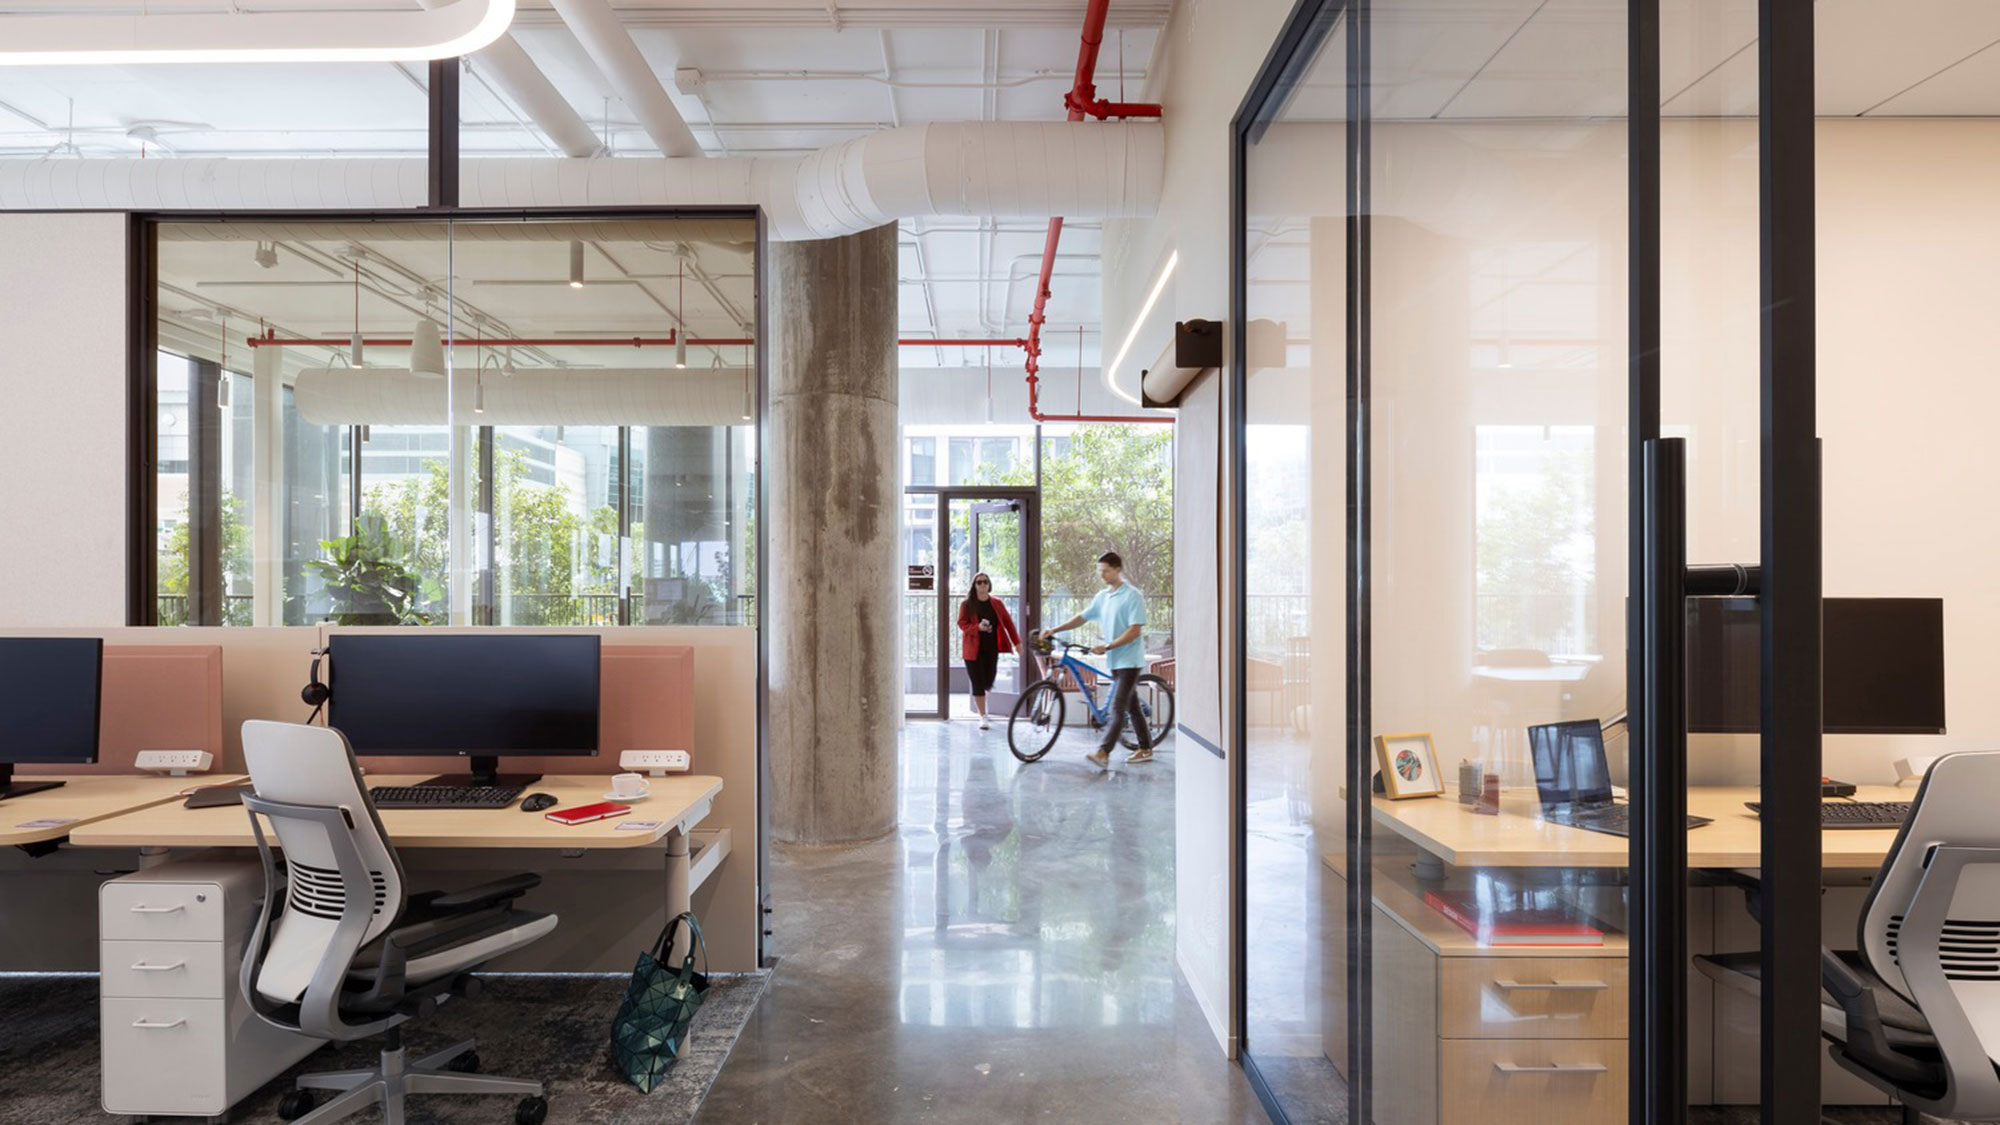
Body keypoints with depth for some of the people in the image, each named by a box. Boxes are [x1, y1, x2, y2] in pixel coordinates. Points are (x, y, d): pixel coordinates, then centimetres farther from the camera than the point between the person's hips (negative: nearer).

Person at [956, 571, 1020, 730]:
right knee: (978, 683, -4)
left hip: (991, 648, 3)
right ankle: (983, 717, 5)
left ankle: (979, 700, 38)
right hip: (973, 649, -2)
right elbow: (962, 624, -6)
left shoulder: (997, 603, 6)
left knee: (988, 682, 3)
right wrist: (978, 627, -24)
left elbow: (1007, 622, 9)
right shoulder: (967, 604, -2)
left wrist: (1017, 642, 6)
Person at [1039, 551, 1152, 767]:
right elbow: (1082, 617, 9)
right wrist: (1054, 630, -2)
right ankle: (1145, 749, 22)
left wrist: (1107, 647, -23)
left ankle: (1103, 752, -18)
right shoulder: (1102, 596, 10)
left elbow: (1135, 630, -18)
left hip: (1129, 660, -8)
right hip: (1114, 660, 8)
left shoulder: (1133, 596, -13)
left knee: (1118, 708, -12)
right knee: (1131, 706, 14)